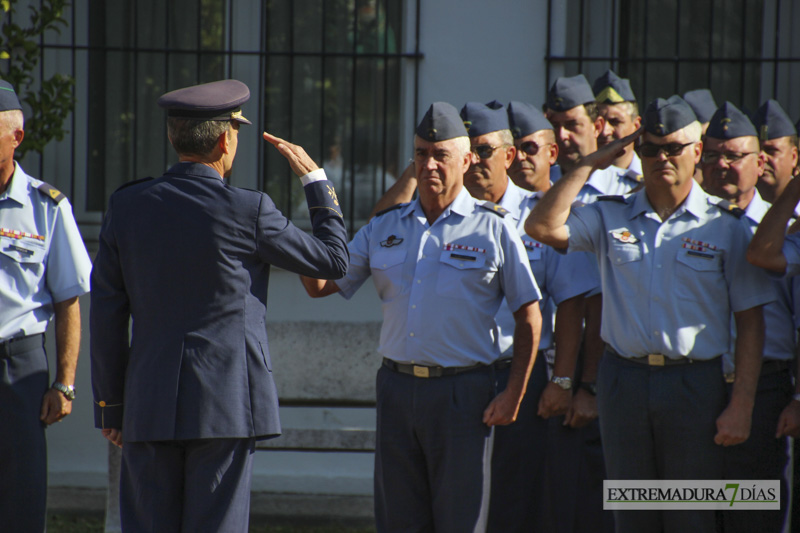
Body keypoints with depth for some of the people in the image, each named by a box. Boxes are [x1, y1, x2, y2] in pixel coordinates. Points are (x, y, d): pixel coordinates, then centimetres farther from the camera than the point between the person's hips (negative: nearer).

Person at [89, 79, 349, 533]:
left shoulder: (127, 206, 3)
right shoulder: (249, 211, -8)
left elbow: (107, 313, 7)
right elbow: (334, 259, 5)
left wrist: (110, 403, 14)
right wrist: (315, 179, 15)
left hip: (149, 406, 3)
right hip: (225, 405, -3)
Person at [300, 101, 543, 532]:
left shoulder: (492, 229, 0)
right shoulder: (384, 229, 12)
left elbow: (528, 315, 1)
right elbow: (319, 284, 10)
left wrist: (513, 395, -6)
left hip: (462, 391, -4)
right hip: (396, 388, 4)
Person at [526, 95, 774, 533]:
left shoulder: (724, 226, 1)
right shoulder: (611, 218, 9)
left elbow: (750, 321, 0)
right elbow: (541, 226, -6)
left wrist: (741, 406, -7)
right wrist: (589, 164, -2)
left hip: (694, 385, -2)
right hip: (623, 379, 2)